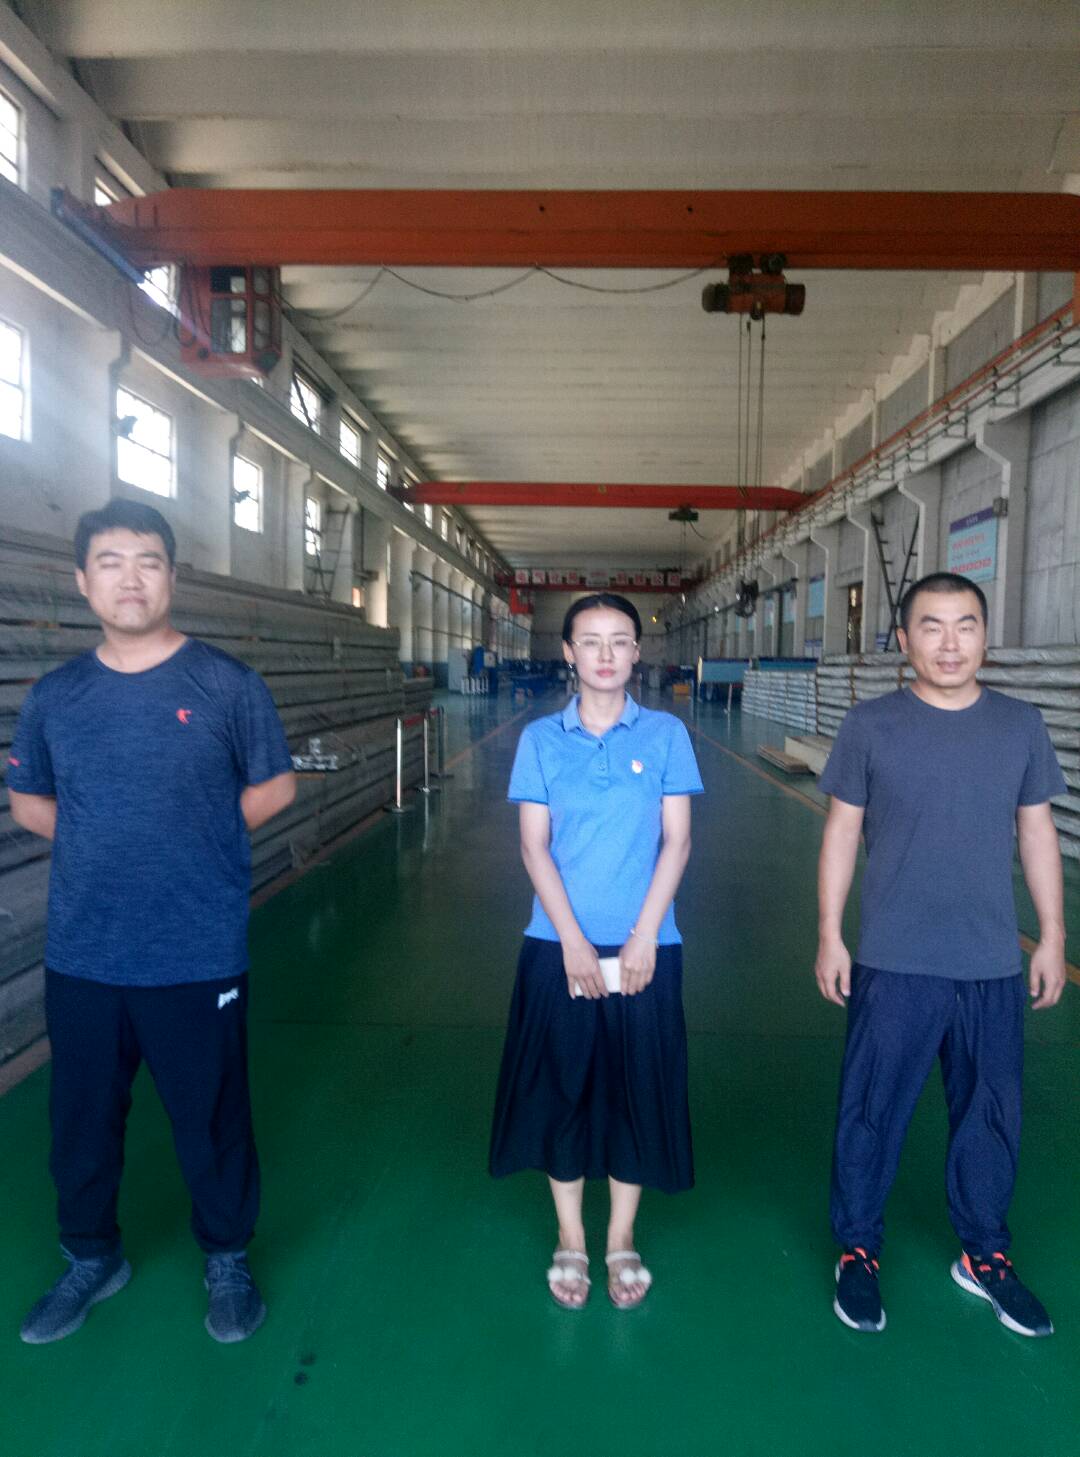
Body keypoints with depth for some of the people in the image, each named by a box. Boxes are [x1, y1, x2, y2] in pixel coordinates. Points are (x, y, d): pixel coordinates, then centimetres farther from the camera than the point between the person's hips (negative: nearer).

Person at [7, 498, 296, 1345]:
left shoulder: (225, 684, -7)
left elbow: (275, 788, 3)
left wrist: (195, 836, 1)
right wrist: (105, 846, 4)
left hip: (200, 958, -3)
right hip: (81, 959, 3)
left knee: (212, 1120, 11)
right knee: (82, 1121, 19)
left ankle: (228, 1260, 36)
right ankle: (92, 1258, 44)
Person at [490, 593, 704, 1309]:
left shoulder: (666, 734, 0)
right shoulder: (541, 739, 1)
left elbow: (678, 841, -2)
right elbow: (534, 847, -3)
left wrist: (644, 938, -10)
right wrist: (573, 940, -11)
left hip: (645, 946, 0)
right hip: (559, 945, 0)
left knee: (638, 1089, 10)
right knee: (560, 1088, 9)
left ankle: (623, 1238, 31)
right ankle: (570, 1239, 31)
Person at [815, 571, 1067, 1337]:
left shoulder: (1021, 725, 1)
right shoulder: (871, 724, -6)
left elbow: (1037, 831, 8)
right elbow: (842, 831, -2)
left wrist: (1053, 936, 7)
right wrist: (830, 935, -4)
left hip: (994, 963, 3)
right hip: (894, 962, -2)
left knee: (991, 1113, 15)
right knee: (873, 1110, 9)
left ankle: (985, 1254, 37)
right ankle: (857, 1250, 29)